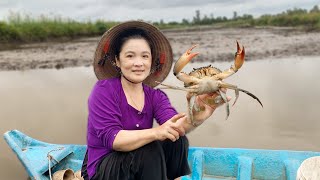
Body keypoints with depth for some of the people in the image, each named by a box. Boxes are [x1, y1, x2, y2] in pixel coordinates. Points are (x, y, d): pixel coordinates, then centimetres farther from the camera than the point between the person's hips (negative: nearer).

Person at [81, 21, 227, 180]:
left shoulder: (155, 96, 0)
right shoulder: (104, 90, -14)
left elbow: (174, 125, -19)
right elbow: (111, 138, -26)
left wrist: (196, 118, -41)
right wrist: (155, 132, -40)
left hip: (141, 165, 4)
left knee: (177, 141, -17)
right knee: (150, 148, -28)